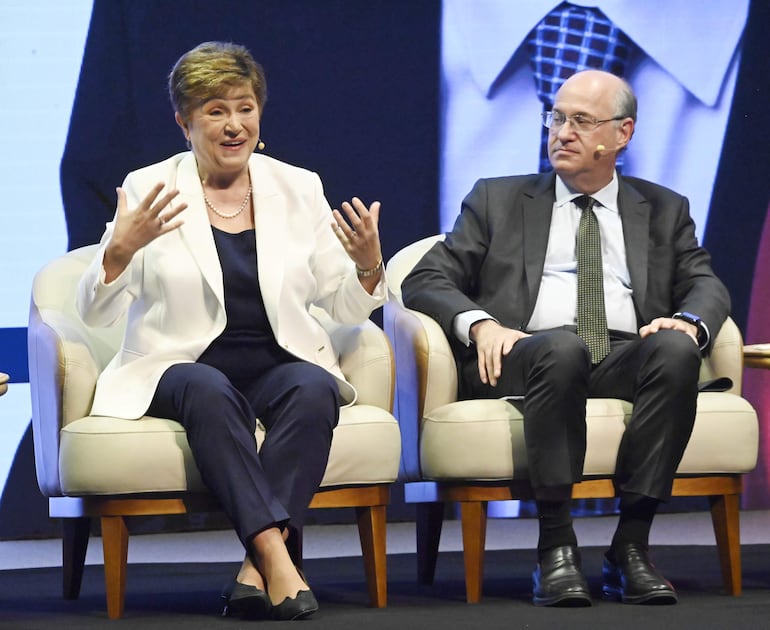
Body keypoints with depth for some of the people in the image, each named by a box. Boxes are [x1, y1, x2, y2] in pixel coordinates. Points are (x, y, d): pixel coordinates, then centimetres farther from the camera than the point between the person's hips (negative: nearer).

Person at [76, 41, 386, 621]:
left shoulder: (299, 189, 10)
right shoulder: (148, 189, 3)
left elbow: (346, 308, 9)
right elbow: (95, 312, -3)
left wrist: (369, 266, -13)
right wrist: (120, 250, -23)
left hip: (279, 364, 2)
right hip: (180, 366, -2)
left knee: (315, 390, -32)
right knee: (209, 391, -36)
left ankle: (257, 568, -37)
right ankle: (275, 554, -42)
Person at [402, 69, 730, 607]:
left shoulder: (664, 210, 25)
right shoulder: (498, 200, 20)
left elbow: (706, 285, 13)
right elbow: (426, 280, 11)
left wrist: (690, 321, -13)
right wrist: (480, 324, -11)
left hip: (629, 356, 2)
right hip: (529, 355, -2)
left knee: (676, 349, -34)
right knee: (563, 347, -38)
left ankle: (631, 548, -31)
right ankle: (555, 547, -33)